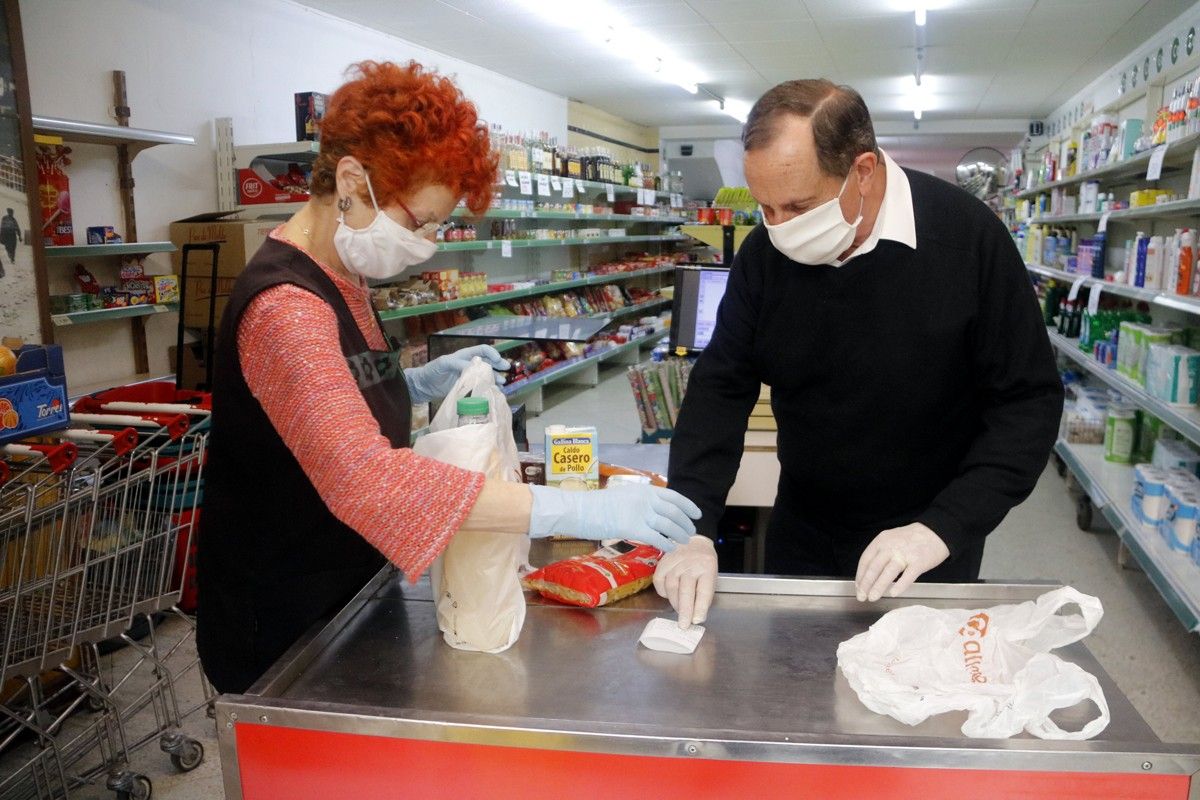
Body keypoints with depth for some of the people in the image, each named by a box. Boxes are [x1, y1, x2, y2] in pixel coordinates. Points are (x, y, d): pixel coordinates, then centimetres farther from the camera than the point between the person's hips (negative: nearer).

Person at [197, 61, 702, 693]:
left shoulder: (339, 279, 4)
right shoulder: (283, 308, -27)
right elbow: (364, 476, -42)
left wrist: (419, 384, -2)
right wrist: (576, 510, -43)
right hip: (286, 635, -9)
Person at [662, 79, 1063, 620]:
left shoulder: (968, 236, -19)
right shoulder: (765, 252, -10)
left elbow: (1029, 401, -15)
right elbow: (720, 387, -6)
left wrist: (945, 528, -25)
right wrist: (693, 527, -18)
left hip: (930, 553, -2)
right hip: (801, 536, 3)